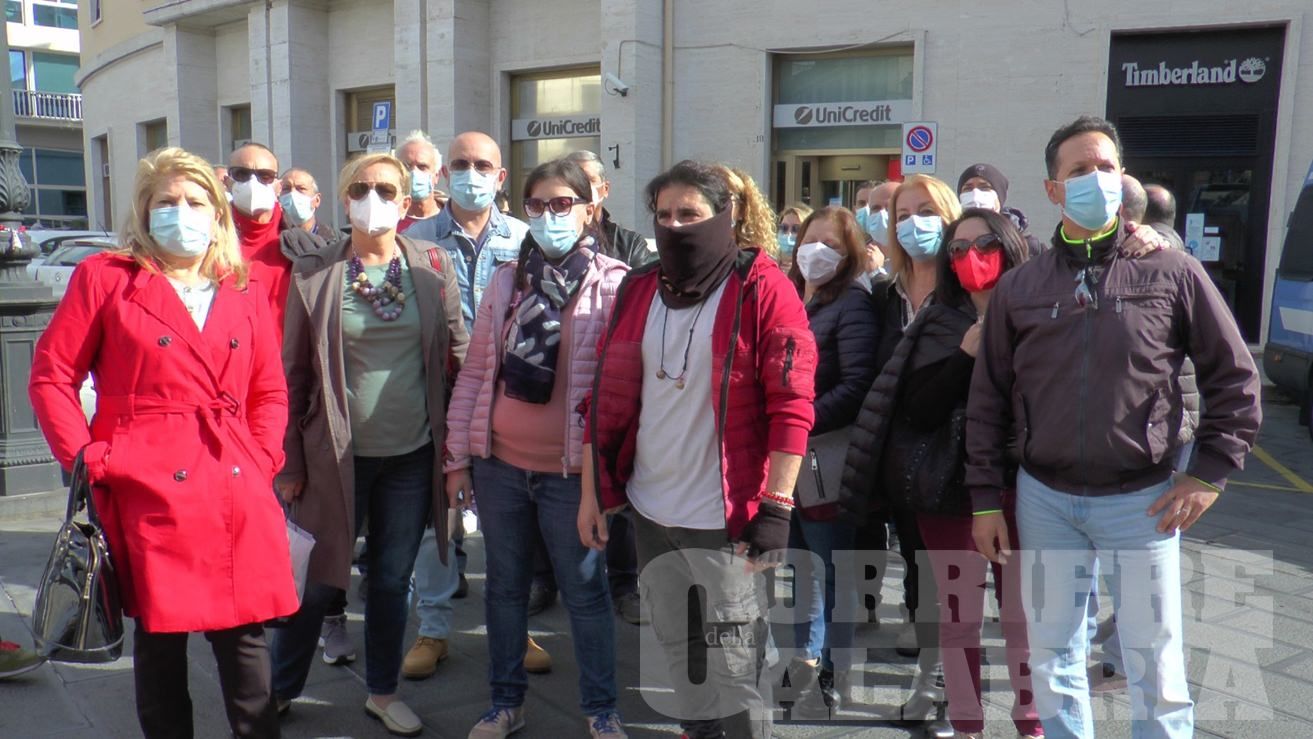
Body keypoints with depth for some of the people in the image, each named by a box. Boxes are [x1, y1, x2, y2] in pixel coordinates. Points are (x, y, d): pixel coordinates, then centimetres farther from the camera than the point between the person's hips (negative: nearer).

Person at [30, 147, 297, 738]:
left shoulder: (245, 292, 12)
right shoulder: (104, 277, 3)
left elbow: (271, 391, 15)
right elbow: (50, 377, 2)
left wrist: (262, 459, 2)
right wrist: (87, 458, -6)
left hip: (239, 493, 3)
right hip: (148, 491, -2)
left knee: (246, 635, 6)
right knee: (159, 638, 8)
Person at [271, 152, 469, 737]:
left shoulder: (433, 266, 1)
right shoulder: (313, 272, -3)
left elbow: (459, 353, 5)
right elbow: (293, 370, 0)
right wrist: (289, 461, -1)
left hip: (412, 453, 2)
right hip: (337, 454, -1)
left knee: (392, 579, 14)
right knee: (318, 580, 10)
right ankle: (279, 689, 33)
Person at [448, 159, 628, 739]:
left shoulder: (613, 285, -7)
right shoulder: (506, 281, 6)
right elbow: (474, 374, 7)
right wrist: (457, 457, 5)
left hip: (570, 471, -4)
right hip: (499, 464, 4)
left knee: (585, 591, 8)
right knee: (505, 586, 16)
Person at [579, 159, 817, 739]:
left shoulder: (761, 289, -8)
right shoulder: (638, 290, 7)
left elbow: (792, 404, -12)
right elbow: (608, 397, 10)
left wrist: (776, 504, -17)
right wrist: (593, 492, 9)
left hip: (727, 516, -6)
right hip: (651, 510, 6)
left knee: (733, 667, 4)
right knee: (676, 650, 20)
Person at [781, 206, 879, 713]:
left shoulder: (852, 304, -9)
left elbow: (855, 387, -17)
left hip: (827, 464, -7)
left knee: (832, 572, 3)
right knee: (802, 565, 18)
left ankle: (833, 677, 16)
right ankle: (806, 657, 33)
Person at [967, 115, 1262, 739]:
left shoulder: (1171, 273, -3)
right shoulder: (1019, 287, 1)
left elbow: (1235, 378, 3)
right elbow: (988, 400, 4)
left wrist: (1209, 473, -3)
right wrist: (987, 499, 2)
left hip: (1142, 500, -1)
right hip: (1044, 498, 2)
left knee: (1156, 662, 8)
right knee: (1053, 655, 13)